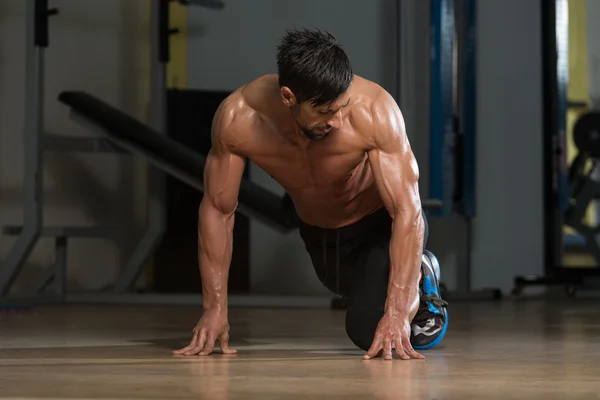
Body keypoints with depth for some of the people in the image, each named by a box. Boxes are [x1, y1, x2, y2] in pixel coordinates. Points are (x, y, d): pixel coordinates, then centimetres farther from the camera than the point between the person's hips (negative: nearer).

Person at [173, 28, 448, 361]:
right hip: (316, 232, 4)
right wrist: (215, 308, -19)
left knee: (372, 332, -20)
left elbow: (408, 211, -37)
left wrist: (395, 315, -42)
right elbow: (217, 210, -18)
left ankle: (419, 278, 9)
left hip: (381, 224, -4)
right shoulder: (237, 118, -31)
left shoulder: (373, 109, -39)